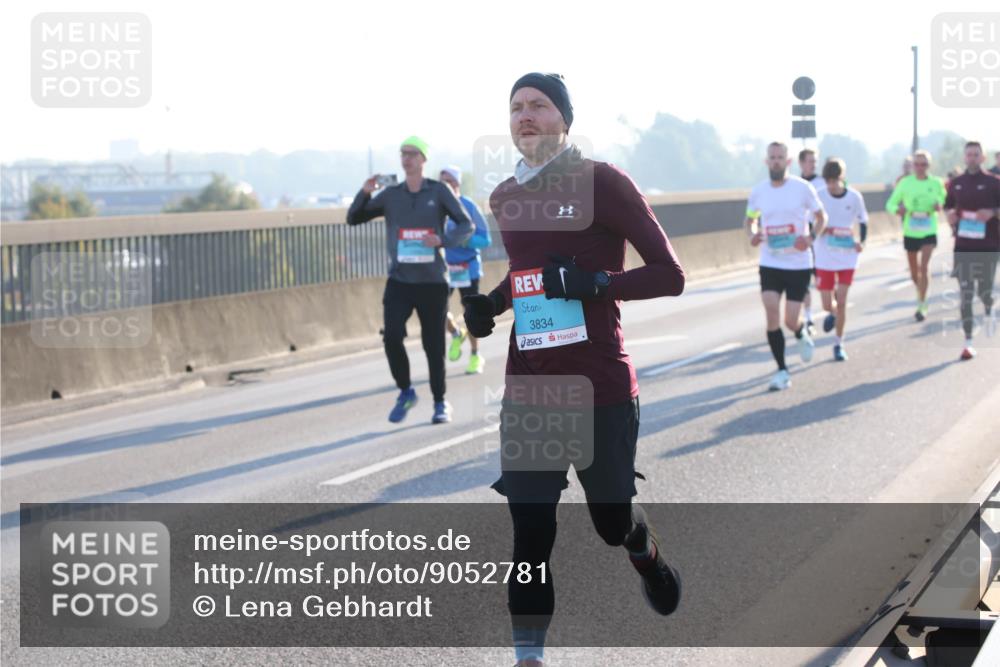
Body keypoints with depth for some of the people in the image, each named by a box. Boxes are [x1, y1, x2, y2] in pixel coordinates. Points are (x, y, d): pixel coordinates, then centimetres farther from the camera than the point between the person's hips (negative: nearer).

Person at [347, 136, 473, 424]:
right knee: (392, 336, -16)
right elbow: (354, 219, 8)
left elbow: (466, 225, -4)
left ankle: (440, 402, 21)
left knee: (433, 344, 4)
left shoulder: (439, 191, -1)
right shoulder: (390, 195, 6)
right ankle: (405, 392, 5)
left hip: (432, 281, -1)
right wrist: (364, 194, -11)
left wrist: (442, 240, -22)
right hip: (399, 281, 1)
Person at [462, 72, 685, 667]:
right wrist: (489, 305, 6)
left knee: (613, 519, 12)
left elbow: (669, 275, -9)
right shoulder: (505, 198, 8)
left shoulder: (602, 182, -9)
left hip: (602, 387, -3)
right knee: (530, 528, -4)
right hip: (528, 389, 4)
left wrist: (597, 283, -23)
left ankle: (650, 559, 47)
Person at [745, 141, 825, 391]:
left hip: (798, 264, -2)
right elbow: (750, 220, 16)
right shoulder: (758, 191, 0)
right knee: (772, 315, -11)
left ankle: (802, 334, 38)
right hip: (770, 264, 2)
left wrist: (812, 237, -16)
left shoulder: (802, 188, -7)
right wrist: (752, 235, -7)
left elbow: (821, 216, 3)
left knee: (791, 320, -2)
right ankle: (782, 371, 1)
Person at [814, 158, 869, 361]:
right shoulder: (819, 196, -8)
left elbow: (863, 221, 7)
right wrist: (820, 230, -20)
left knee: (841, 302, -4)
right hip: (824, 258, 0)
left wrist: (861, 241, -9)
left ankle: (839, 344, 10)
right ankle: (832, 313, 41)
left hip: (847, 257, 0)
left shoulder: (854, 197, -6)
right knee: (827, 305, 4)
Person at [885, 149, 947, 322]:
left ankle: (921, 306, -10)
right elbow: (890, 204, -1)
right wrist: (898, 209, -24)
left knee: (923, 267, -17)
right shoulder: (905, 183, -5)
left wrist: (940, 206, -13)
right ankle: (921, 294, 43)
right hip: (910, 232, 2)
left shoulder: (936, 183, -4)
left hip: (929, 232, -2)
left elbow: (944, 199, 11)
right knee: (914, 271, 13)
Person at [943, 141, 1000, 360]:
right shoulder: (956, 183, 8)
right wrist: (950, 215, -1)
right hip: (963, 245, 2)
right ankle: (968, 342, -1)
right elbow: (948, 206, 21)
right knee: (965, 293, -4)